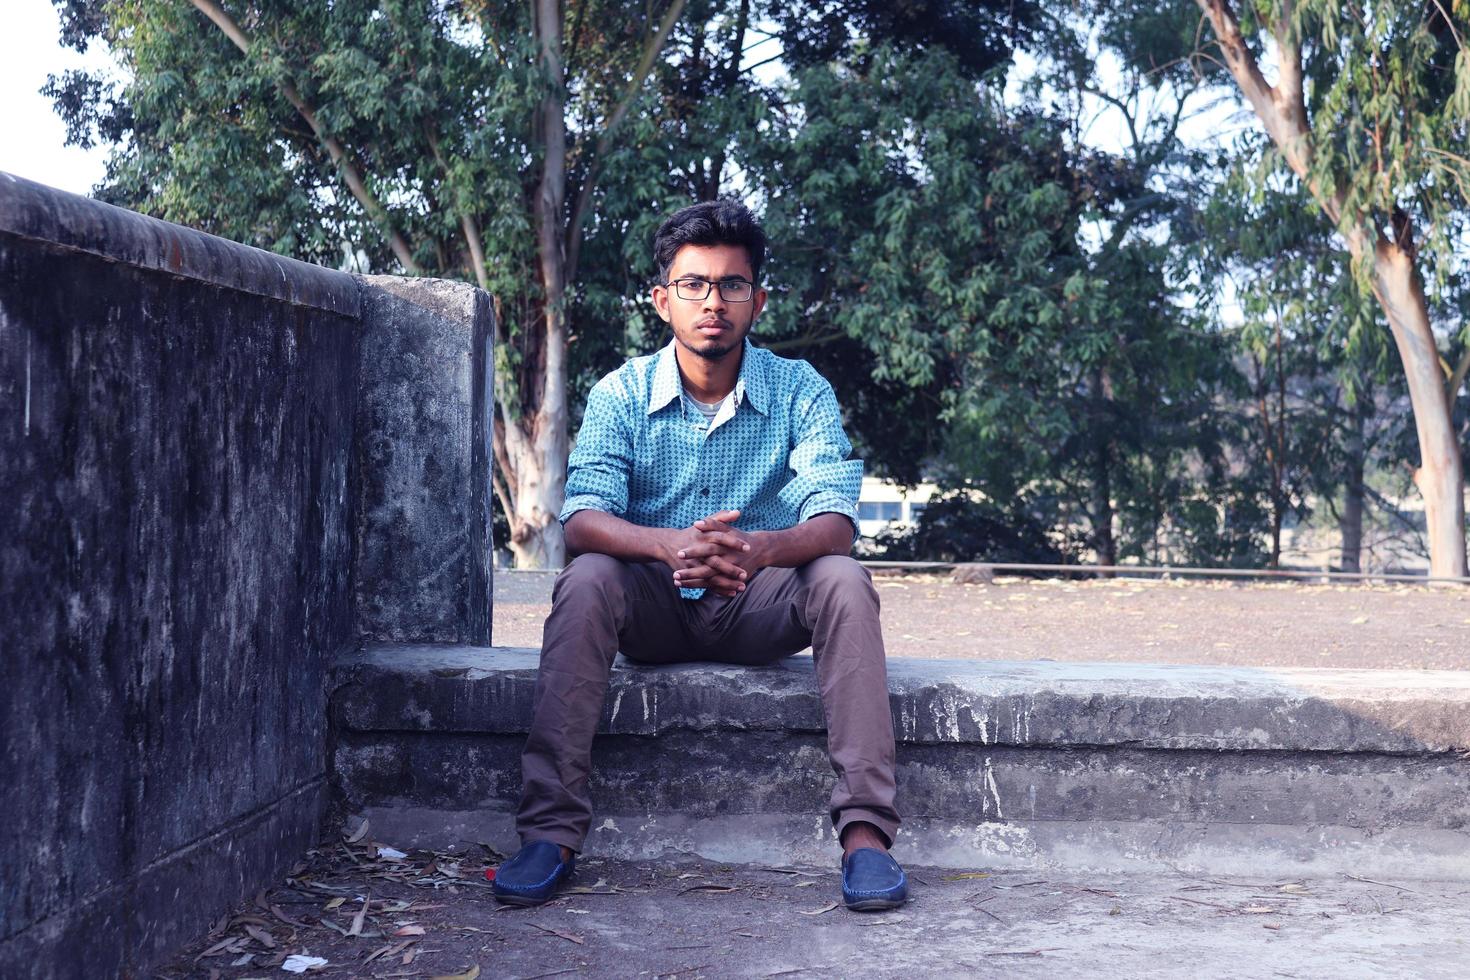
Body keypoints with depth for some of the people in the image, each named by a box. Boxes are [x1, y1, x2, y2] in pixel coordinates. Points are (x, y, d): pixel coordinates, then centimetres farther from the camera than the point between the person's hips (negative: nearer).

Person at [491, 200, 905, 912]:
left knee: (843, 581, -29)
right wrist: (673, 545, -41)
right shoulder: (622, 396, -5)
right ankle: (550, 831, -31)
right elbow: (581, 522, -19)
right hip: (655, 610, 0)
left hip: (761, 608, 0)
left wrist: (758, 548, -42)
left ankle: (865, 830, -32)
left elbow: (836, 522, -18)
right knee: (586, 581, -31)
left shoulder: (800, 391, -6)